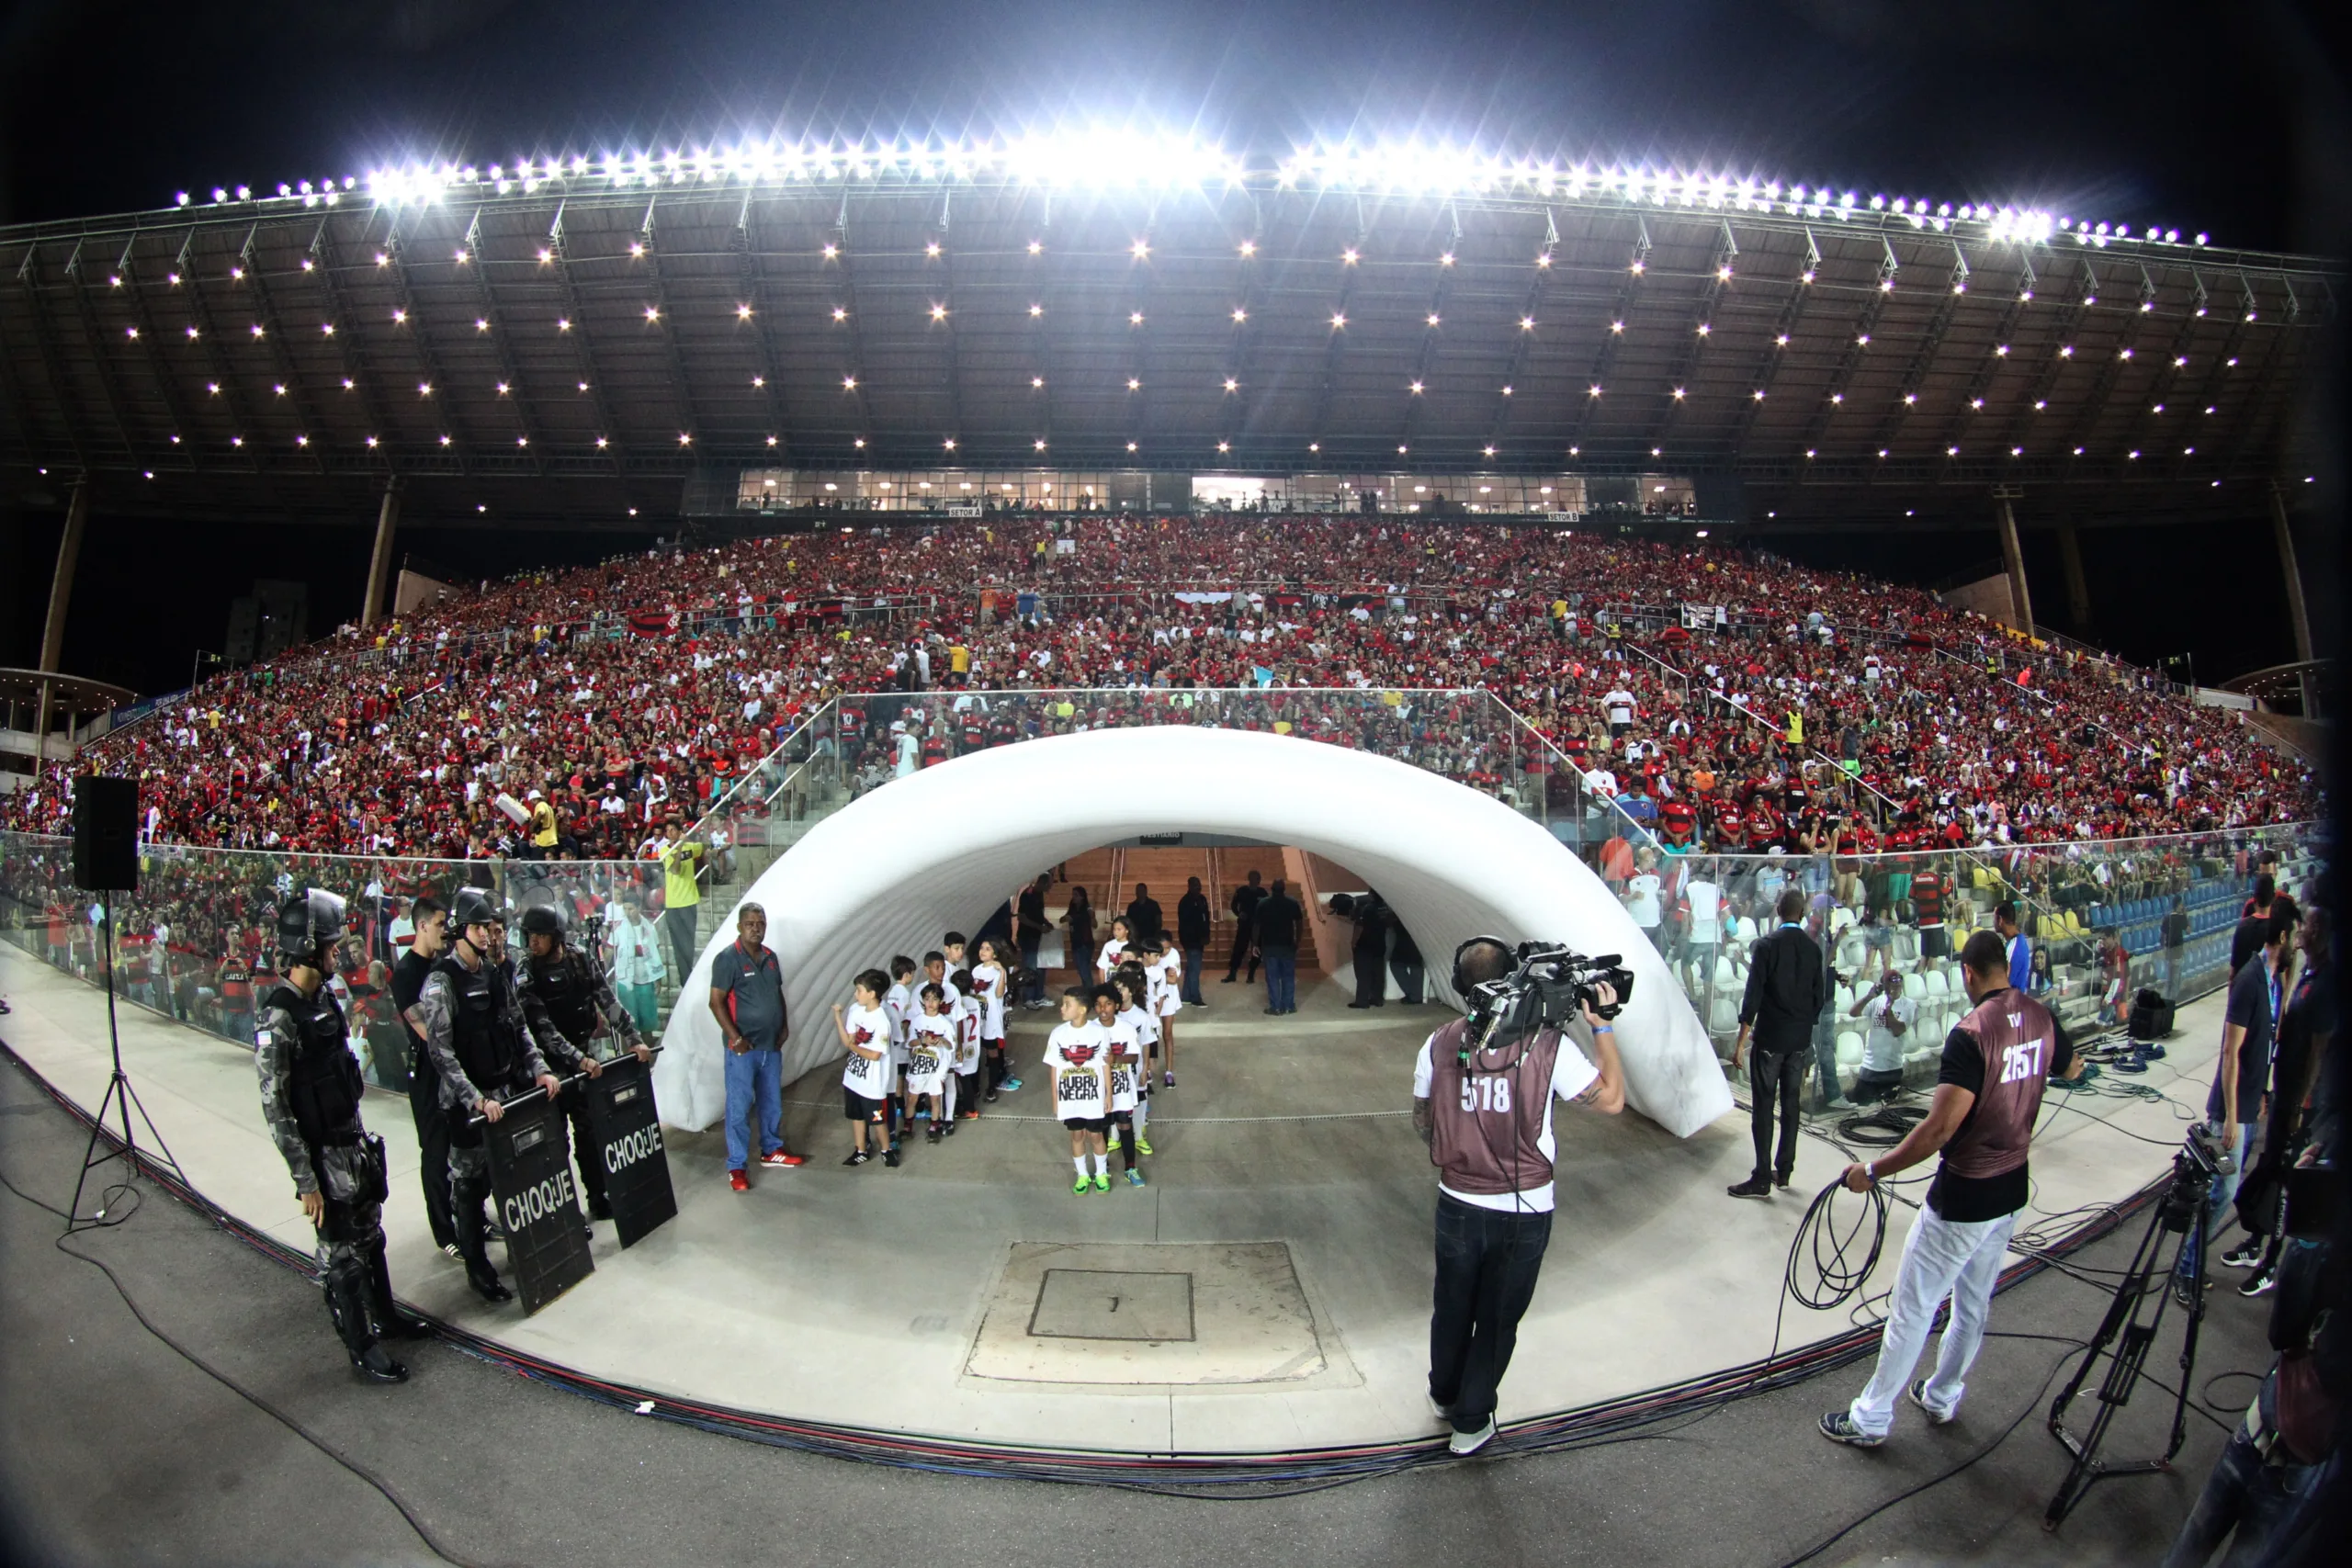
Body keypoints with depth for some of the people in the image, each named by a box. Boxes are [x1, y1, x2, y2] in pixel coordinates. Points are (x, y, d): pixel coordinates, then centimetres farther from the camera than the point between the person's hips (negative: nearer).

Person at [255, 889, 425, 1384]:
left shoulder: (324, 998, 3)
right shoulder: (279, 1017, -22)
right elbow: (276, 1109, -21)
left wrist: (362, 1135, 18)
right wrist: (305, 1182, -18)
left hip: (355, 1143, 8)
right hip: (324, 1156, -8)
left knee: (370, 1236, 22)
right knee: (342, 1254, 5)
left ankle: (384, 1317, 39)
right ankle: (362, 1351, 19)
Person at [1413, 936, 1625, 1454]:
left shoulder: (1440, 1043, -10)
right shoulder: (1548, 1045, -18)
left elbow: (1422, 1119, 2)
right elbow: (1611, 1099, -9)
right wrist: (1603, 1027, -3)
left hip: (1458, 1203, 2)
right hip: (1524, 1211, -2)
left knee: (1452, 1308, 23)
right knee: (1498, 1319, 16)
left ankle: (1445, 1395, 46)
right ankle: (1470, 1422, 29)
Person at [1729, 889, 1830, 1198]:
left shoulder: (1766, 946, -12)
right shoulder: (1813, 949, 2)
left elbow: (1753, 996, -14)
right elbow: (1819, 997, 7)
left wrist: (1741, 1041, -10)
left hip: (1770, 1038, -5)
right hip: (1800, 1039, 5)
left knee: (1763, 1106, -1)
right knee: (1790, 1103, 13)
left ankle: (1762, 1179, 0)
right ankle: (1783, 1170, 21)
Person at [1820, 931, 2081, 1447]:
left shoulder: (1971, 1033, -26)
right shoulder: (2041, 1018, -3)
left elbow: (1939, 1128, -30)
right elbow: (2071, 1069, 22)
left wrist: (1873, 1170, -22)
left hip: (1962, 1200, -8)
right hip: (2011, 1190, 8)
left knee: (1912, 1309, 4)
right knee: (1973, 1303, 22)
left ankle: (1871, 1418, 15)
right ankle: (1942, 1396, 40)